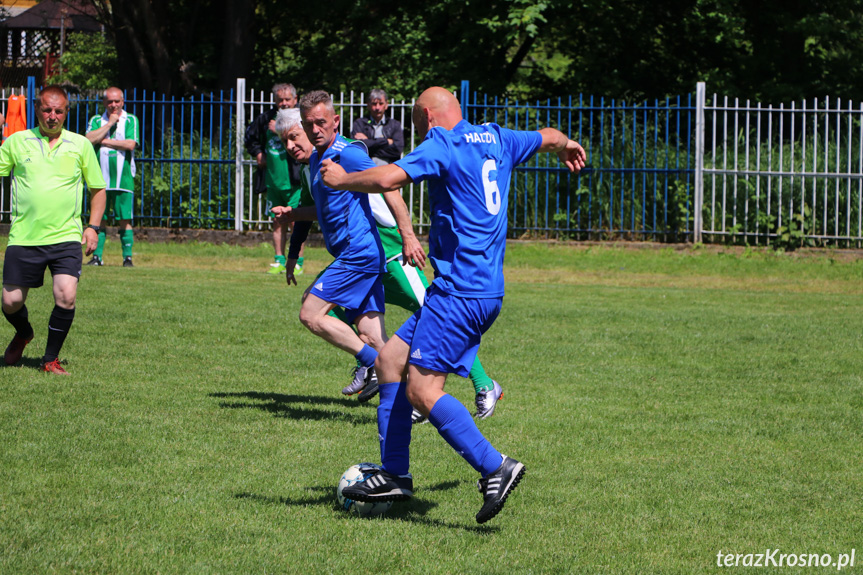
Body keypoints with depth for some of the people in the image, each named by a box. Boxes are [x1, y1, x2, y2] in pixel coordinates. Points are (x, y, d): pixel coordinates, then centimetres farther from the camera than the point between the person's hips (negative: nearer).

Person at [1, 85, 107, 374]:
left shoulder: (80, 145, 7)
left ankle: (50, 359, 2)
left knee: (66, 297, -17)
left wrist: (93, 226, 5)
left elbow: (98, 189, 14)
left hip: (66, 238, 0)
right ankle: (23, 334, 38)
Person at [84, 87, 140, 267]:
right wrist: (109, 124, -6)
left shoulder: (130, 121, 6)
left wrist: (104, 141, -5)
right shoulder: (96, 121, 11)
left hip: (123, 178, -2)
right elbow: (89, 139, -7)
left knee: (124, 220, -3)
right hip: (100, 178, 2)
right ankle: (96, 256, 6)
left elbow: (130, 144, -9)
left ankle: (127, 257, 2)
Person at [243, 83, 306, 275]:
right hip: (273, 180, 5)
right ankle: (279, 260, 17)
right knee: (278, 221, 10)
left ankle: (297, 262, 3)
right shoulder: (267, 119, 8)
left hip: (294, 181, -5)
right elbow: (250, 137, 26)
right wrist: (257, 153, 11)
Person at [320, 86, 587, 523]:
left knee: (422, 389, -13)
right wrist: (568, 147, 58)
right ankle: (394, 474, 13)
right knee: (389, 361, 12)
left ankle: (495, 467, -17)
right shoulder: (496, 140, 15)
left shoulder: (442, 146, -9)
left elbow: (388, 179, -22)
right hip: (488, 289, 9)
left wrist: (341, 179, -3)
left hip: (460, 291, -9)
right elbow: (549, 138, 34)